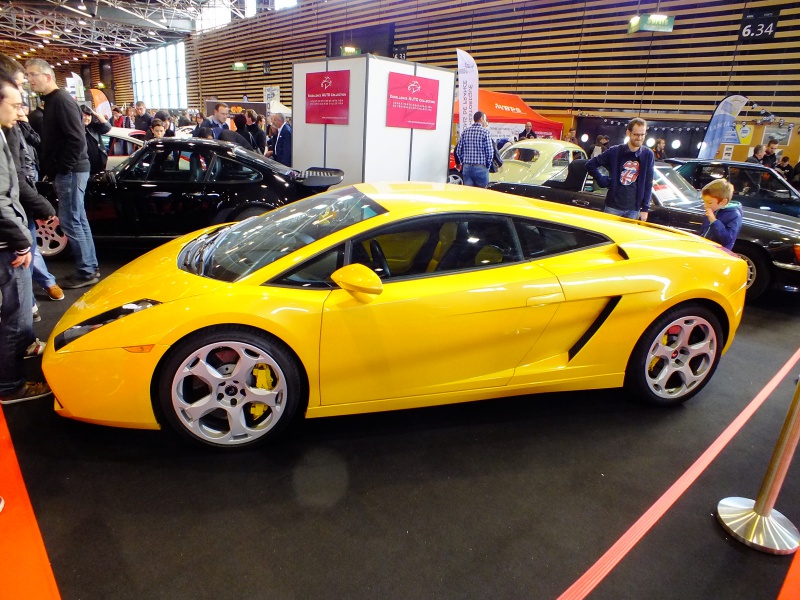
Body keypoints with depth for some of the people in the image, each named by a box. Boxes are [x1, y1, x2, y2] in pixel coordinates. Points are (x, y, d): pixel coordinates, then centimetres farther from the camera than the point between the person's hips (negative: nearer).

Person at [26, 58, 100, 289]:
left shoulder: (61, 100, -13)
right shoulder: (51, 100, 17)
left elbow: (77, 138, -21)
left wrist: (63, 168, -16)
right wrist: (52, 169, 11)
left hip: (70, 171, -10)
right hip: (66, 170, 10)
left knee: (70, 221, -5)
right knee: (77, 220, 12)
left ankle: (86, 272, 3)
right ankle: (90, 267, 19)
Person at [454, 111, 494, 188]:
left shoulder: (465, 131, 8)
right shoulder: (485, 132, -5)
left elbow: (458, 150, 8)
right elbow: (490, 152, -8)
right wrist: (488, 166, 6)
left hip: (466, 167, 4)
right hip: (481, 168, -4)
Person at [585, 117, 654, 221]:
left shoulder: (648, 155, 2)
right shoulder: (615, 151, -2)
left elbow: (648, 184, 3)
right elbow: (590, 164, 4)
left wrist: (645, 208, 0)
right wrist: (603, 180, -4)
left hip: (634, 209, 2)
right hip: (613, 206, -1)